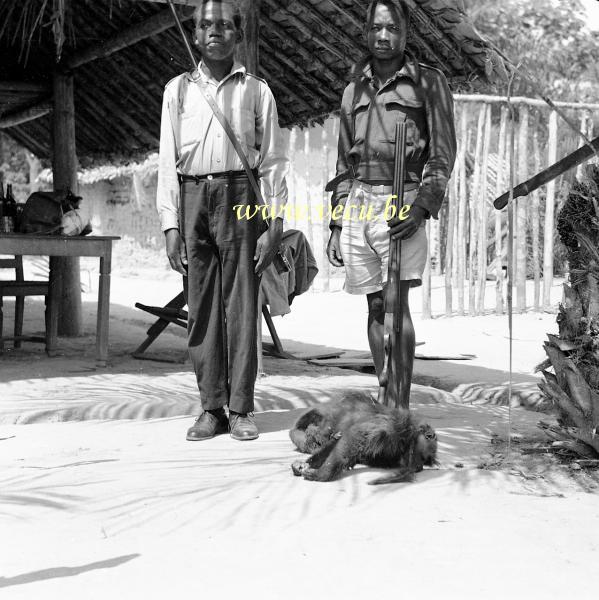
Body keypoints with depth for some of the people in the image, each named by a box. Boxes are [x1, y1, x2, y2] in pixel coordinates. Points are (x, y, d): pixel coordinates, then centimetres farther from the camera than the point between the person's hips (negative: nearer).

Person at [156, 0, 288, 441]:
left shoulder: (257, 90, 9)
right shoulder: (179, 90, 13)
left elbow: (273, 161, 7)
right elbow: (168, 161, 10)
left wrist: (274, 225, -2)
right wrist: (171, 226, 1)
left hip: (241, 197, -1)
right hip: (193, 198, 2)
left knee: (241, 305, -4)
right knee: (201, 306, 1)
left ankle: (241, 409, 2)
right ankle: (212, 408, 6)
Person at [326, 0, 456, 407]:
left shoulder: (428, 82, 4)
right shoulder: (355, 90, 19)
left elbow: (443, 153, -3)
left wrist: (423, 206, -17)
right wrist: (336, 226, 15)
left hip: (401, 201, -5)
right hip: (357, 202, 5)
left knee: (397, 301, -15)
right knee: (375, 305, 6)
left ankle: (402, 406, -15)